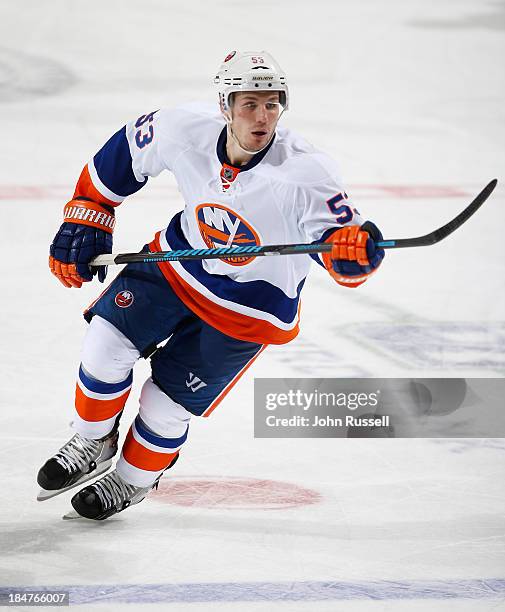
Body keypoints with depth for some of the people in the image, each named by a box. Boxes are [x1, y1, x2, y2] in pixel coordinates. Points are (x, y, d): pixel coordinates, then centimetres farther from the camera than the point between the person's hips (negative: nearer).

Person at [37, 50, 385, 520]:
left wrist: (356, 247, -54)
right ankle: (92, 445, 18)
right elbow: (122, 154, -2)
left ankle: (133, 480, 33)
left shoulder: (306, 173, -32)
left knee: (167, 403, 0)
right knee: (107, 344, -11)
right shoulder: (186, 130, -22)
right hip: (179, 265, 3)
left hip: (249, 306, -3)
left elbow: (344, 254, -30)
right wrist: (85, 222, 0)